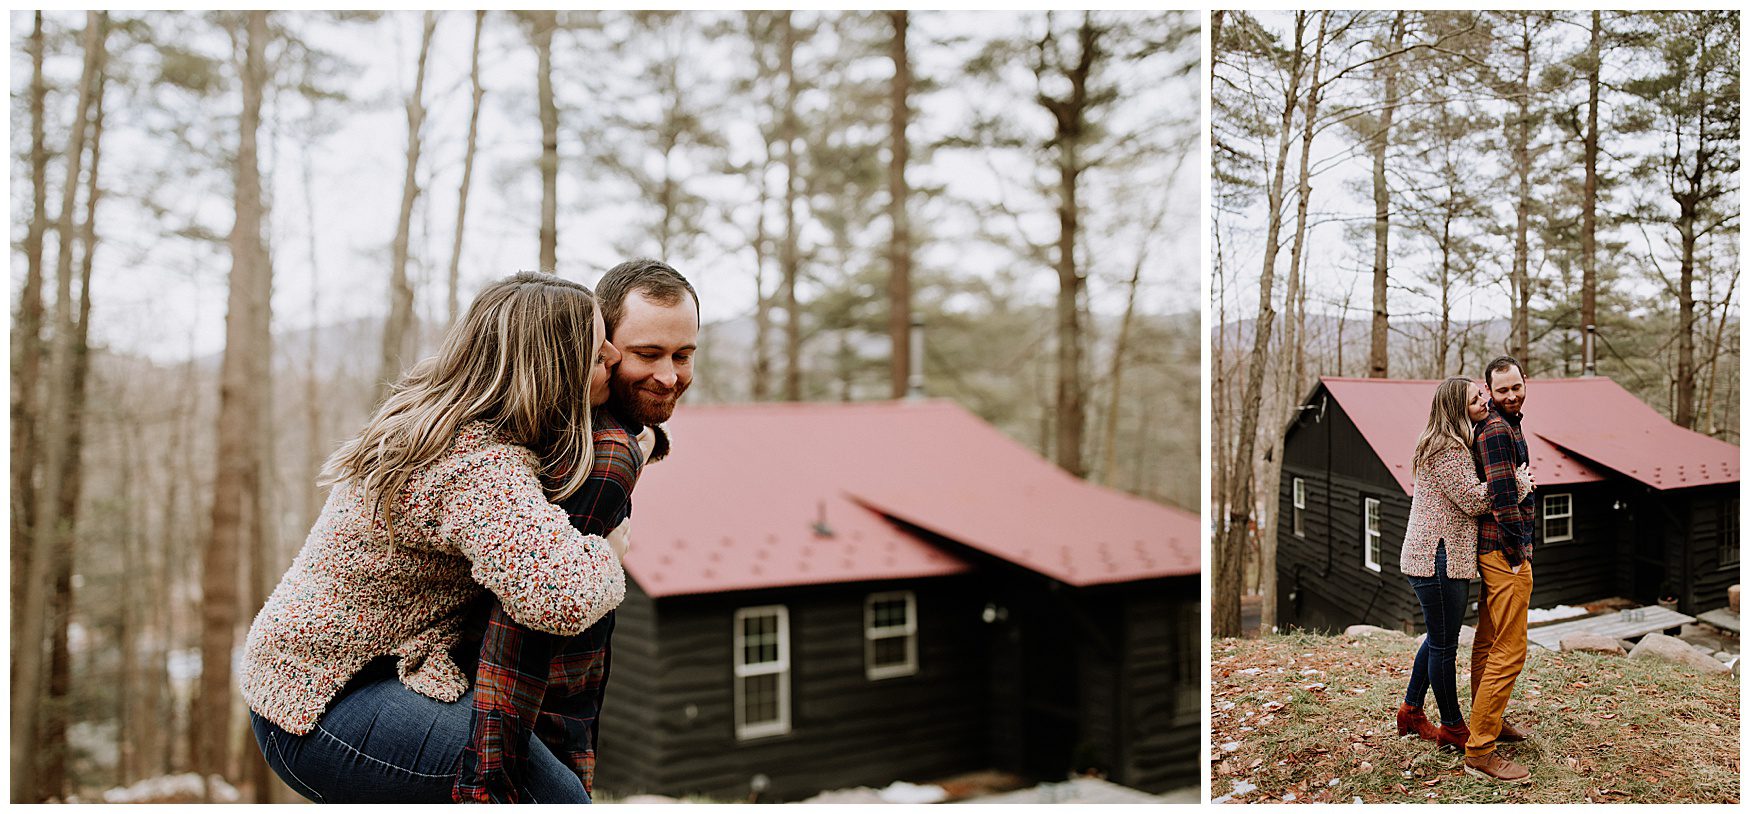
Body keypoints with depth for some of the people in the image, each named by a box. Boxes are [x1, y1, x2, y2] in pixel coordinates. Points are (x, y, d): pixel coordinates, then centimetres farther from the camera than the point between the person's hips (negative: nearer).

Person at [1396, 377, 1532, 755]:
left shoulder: (1451, 445, 15)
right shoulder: (1448, 449, -18)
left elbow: (1470, 493, 21)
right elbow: (1474, 500, -19)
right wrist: (1519, 481, -8)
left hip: (1430, 556, 11)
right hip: (1438, 558, -11)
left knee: (1439, 638, 21)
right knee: (1444, 644, 1)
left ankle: (1411, 711, 32)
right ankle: (1452, 728, 13)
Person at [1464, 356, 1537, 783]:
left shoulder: (1505, 423, 17)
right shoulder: (1498, 429, -16)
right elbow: (1503, 495, -22)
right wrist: (1517, 551, -14)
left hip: (1491, 550, 11)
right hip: (1505, 554, -11)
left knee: (1488, 642, 20)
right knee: (1509, 652, -10)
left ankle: (1488, 719, 35)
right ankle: (1479, 751, -8)